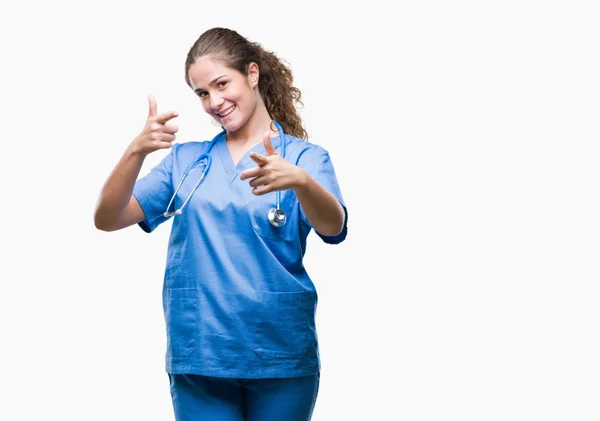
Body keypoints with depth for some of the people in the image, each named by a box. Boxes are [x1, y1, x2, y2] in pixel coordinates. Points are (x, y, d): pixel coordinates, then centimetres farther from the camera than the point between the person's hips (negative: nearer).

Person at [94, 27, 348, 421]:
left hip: (280, 356, -2)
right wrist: (136, 151, -18)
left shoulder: (304, 156, 0)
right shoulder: (186, 159, 9)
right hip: (198, 356, 2)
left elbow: (333, 228, -19)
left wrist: (300, 181, -39)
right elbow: (108, 219, -1)